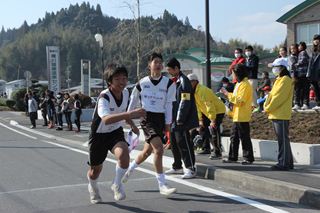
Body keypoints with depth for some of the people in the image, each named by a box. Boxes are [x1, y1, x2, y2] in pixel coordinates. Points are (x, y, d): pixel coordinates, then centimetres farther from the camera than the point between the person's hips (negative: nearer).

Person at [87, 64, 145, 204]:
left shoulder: (125, 93, -8)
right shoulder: (104, 97, -29)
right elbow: (106, 119, -50)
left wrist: (132, 124, 20)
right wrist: (130, 114, -59)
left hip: (116, 132, 4)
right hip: (99, 134, -3)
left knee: (123, 154, -28)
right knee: (95, 169, 11)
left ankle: (117, 184, 0)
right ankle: (93, 188, 49)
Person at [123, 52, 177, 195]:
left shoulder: (168, 83, -1)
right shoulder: (142, 83, -2)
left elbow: (169, 104, 3)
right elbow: (133, 100, 13)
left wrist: (168, 123, 1)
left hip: (160, 119, 3)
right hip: (147, 117, -3)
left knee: (147, 151, 14)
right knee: (159, 149, -19)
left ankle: (129, 169, 42)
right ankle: (162, 185, -12)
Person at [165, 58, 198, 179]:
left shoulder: (183, 81, -14)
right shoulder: (175, 81, 15)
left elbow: (185, 102, -20)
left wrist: (180, 119, -20)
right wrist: (173, 119, 16)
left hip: (182, 120, -10)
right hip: (174, 119, 10)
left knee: (183, 143, -8)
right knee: (174, 142, 16)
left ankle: (191, 169, -1)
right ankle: (177, 166, 28)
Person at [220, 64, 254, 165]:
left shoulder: (245, 85, -15)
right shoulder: (239, 84, 16)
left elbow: (239, 100, -21)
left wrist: (228, 94, -15)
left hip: (242, 117, -10)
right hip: (237, 116, 10)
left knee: (244, 138, -3)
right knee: (234, 137, 12)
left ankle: (248, 158, 4)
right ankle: (232, 157, 18)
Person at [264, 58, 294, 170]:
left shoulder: (285, 80, -11)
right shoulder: (279, 80, 19)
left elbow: (279, 97, -17)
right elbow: (272, 94, 18)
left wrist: (268, 108, -12)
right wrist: (266, 105, 3)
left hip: (281, 115, -10)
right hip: (276, 114, 10)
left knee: (283, 139, -7)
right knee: (282, 139, 12)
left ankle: (283, 163, -5)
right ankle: (288, 162, 18)